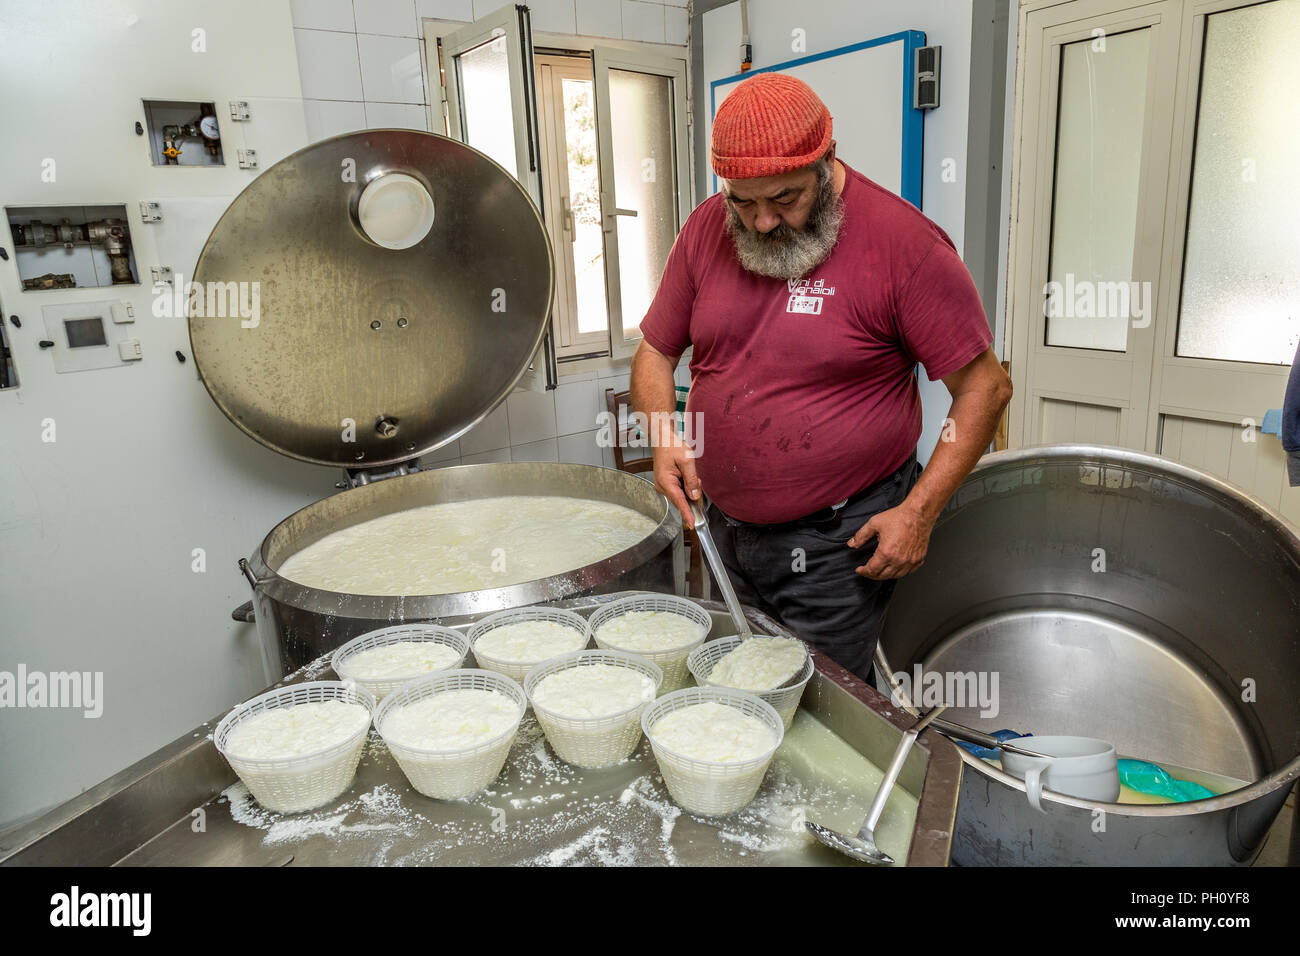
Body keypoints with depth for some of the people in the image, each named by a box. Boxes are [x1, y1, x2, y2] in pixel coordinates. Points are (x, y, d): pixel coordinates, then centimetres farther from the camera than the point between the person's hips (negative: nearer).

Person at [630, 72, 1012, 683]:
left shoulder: (904, 242, -14)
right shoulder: (706, 230, 1)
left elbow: (984, 387, -9)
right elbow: (655, 353, 9)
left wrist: (920, 510, -15)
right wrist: (663, 434, -10)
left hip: (839, 544, -5)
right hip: (724, 527, 5)